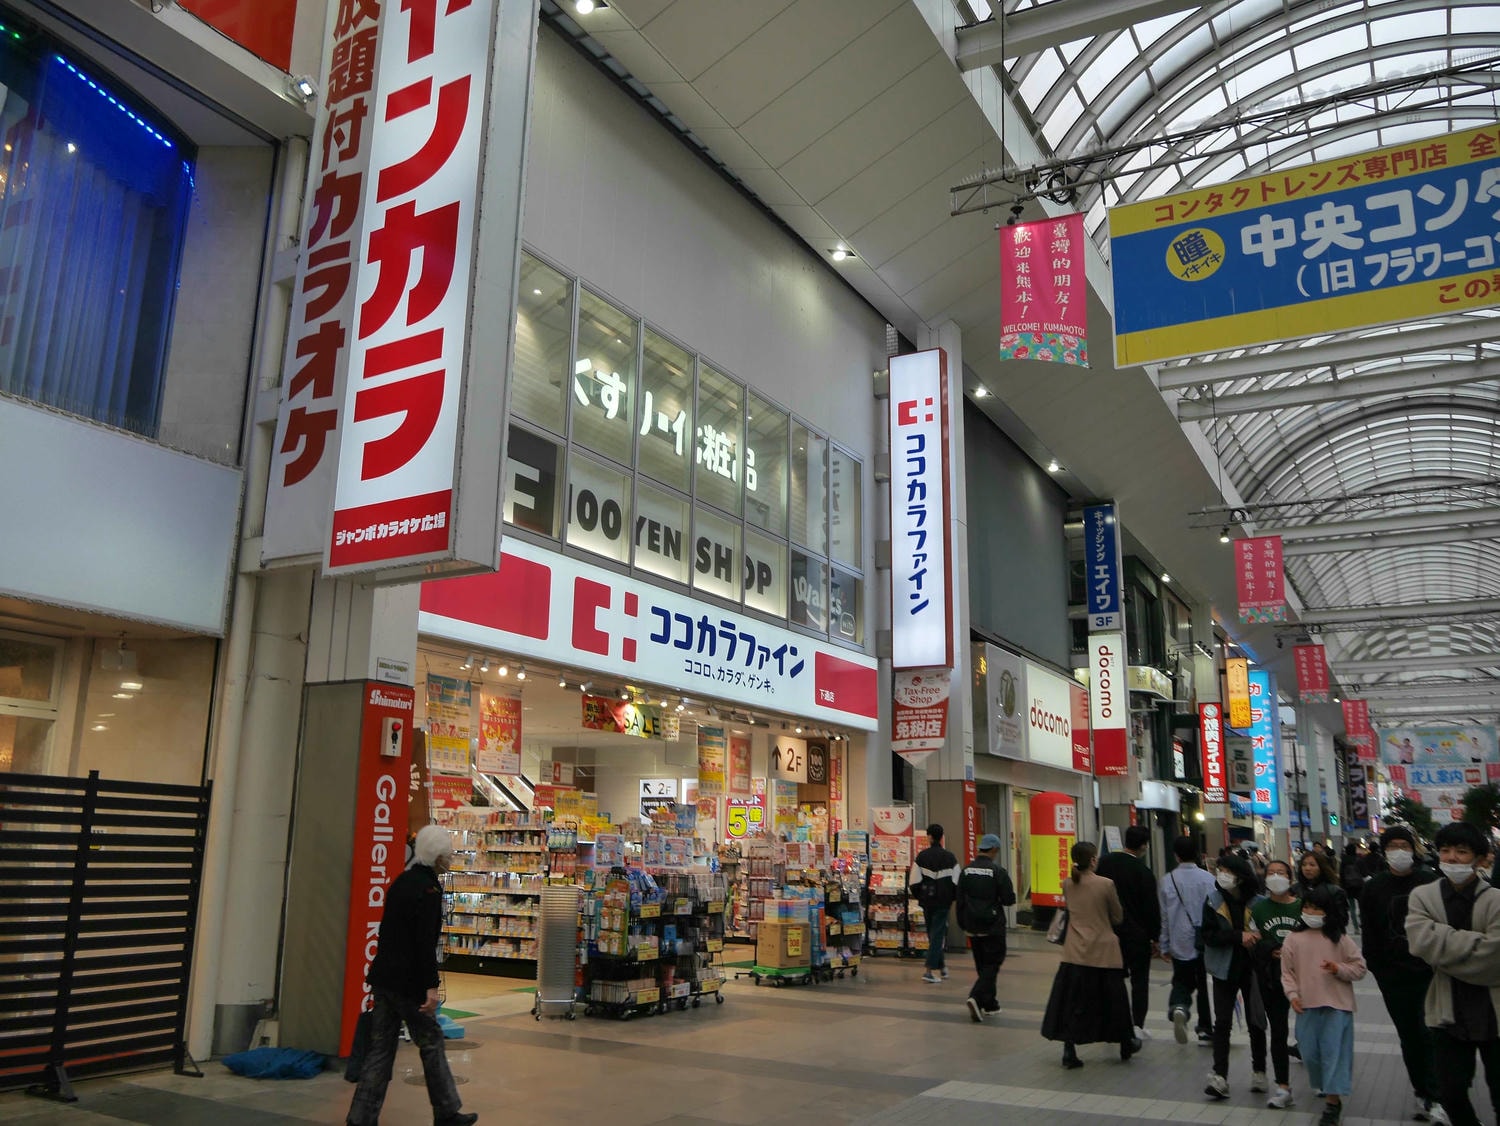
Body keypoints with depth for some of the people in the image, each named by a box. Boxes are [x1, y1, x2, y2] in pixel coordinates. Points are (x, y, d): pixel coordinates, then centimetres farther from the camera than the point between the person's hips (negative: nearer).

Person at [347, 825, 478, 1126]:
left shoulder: (401, 881, 13)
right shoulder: (428, 888, -16)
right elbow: (425, 942, -22)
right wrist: (431, 986, -22)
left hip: (383, 977, 8)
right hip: (408, 981, -8)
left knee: (381, 1047, 10)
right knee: (431, 1044, 5)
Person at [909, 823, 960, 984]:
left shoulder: (922, 856, -3)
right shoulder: (950, 857, -3)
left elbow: (915, 881, -4)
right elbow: (957, 882, -3)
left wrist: (914, 894, 13)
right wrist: (954, 896, 12)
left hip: (927, 900, 1)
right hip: (943, 901, -1)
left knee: (933, 933, 16)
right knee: (938, 933, 1)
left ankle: (940, 966, 24)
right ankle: (933, 969, -8)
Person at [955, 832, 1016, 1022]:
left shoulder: (966, 870, 3)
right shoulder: (998, 871, -14)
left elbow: (960, 899, 7)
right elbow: (1009, 899, -11)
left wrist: (963, 924, 15)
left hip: (972, 927, 5)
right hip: (992, 927, -5)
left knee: (982, 964, 17)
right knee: (992, 964, 1)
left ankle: (989, 1003, 23)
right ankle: (976, 997, -17)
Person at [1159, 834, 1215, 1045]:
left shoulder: (1168, 880, -4)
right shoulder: (1208, 879, -6)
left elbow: (1164, 916, 1)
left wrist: (1164, 946, 9)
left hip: (1179, 943, 0)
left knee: (1182, 981, 13)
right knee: (1203, 984, 13)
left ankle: (1178, 1007, -17)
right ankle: (1205, 1030, 18)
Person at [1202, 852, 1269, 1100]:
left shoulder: (1257, 903, -9)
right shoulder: (1213, 901, -4)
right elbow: (1209, 935, -10)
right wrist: (1239, 936, -23)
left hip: (1252, 969, -1)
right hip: (1225, 970, 1)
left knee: (1256, 1023, 12)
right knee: (1222, 1023, -2)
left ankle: (1259, 1072, 30)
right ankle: (1220, 1077, -1)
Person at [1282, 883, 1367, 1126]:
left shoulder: (1340, 939, -4)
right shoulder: (1294, 939, 0)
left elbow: (1359, 968, 2)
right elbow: (1287, 971, 5)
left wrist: (1339, 969, -15)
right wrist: (1292, 994, -6)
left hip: (1337, 1006, -3)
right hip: (1306, 1006, 3)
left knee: (1334, 1052, -3)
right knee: (1310, 1052, 10)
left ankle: (1333, 1100, 5)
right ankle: (1325, 1085, 36)